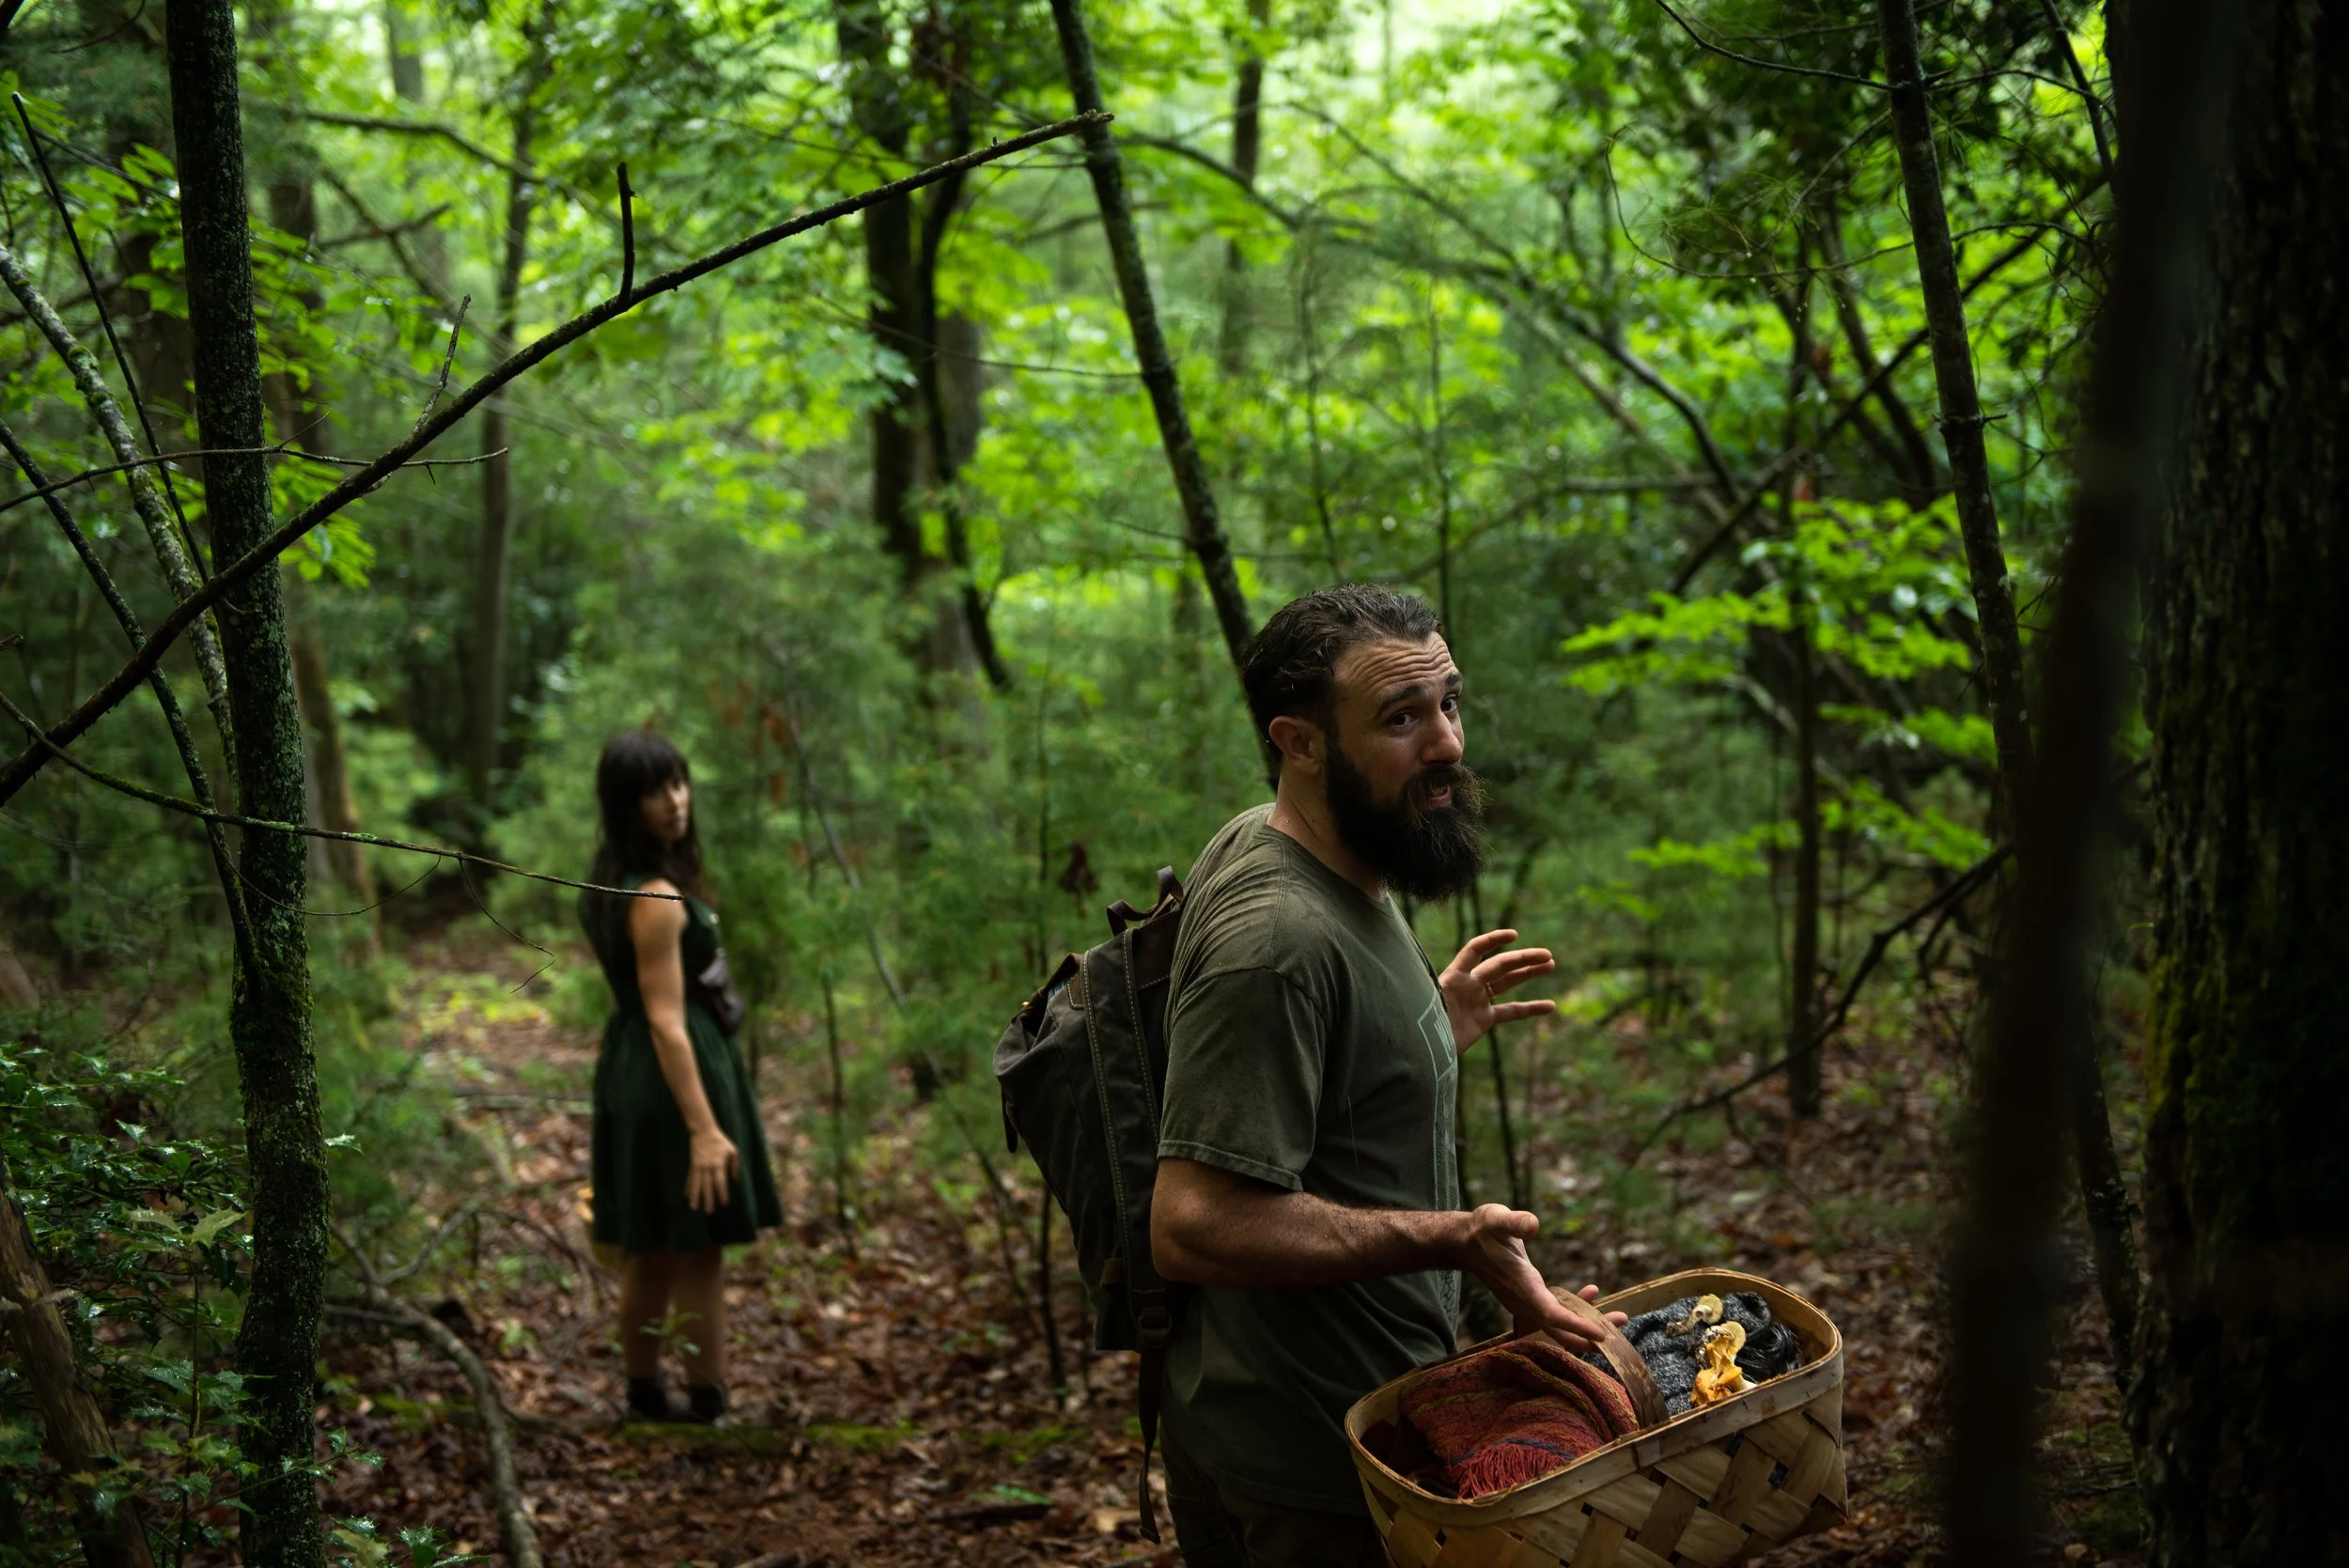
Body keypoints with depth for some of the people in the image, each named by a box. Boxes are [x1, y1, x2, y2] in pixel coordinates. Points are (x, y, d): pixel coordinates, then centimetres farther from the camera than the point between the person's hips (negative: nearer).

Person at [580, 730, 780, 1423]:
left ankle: (644, 1394, 30)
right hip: (673, 1075, -9)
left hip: (628, 1070, 9)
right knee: (699, 1255, 0)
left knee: (649, 1254, 19)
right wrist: (703, 1128, -25)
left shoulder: (611, 878, 8)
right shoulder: (657, 898, -21)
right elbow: (666, 1020, -24)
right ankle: (708, 1406, 7)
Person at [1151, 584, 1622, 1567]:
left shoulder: (1269, 853, 5)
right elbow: (1195, 1227, -32)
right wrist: (1450, 1237, -32)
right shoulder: (1278, 936, -28)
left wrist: (1438, 1030, 13)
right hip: (1315, 1469, -9)